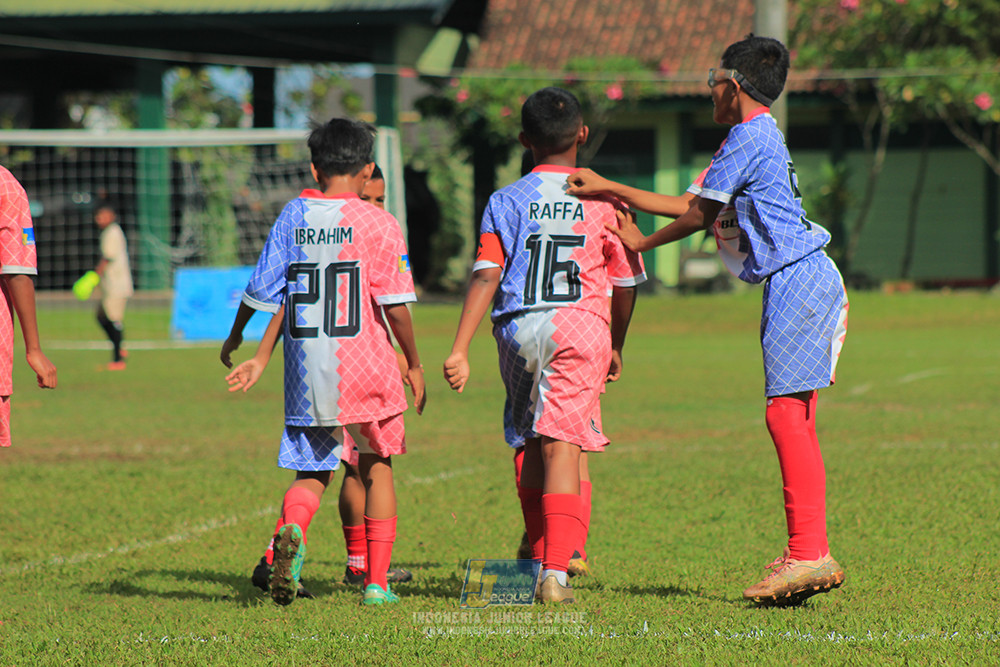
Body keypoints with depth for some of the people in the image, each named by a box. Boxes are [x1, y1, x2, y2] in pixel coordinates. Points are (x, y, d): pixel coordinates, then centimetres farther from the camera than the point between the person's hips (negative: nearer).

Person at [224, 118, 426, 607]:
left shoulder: (293, 216, 4)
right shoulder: (378, 224, -6)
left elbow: (264, 291, 4)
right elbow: (395, 305, -9)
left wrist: (257, 356, 16)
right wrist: (414, 365, 3)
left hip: (307, 371, 2)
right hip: (366, 366, -2)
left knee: (311, 471, 9)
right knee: (377, 466, 14)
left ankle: (291, 530, -24)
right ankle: (377, 582, 14)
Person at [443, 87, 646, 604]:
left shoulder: (506, 202, 5)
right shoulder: (602, 202, 4)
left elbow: (485, 275, -5)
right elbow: (625, 284, 11)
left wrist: (459, 349, -8)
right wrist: (617, 347, 27)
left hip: (518, 330, 2)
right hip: (580, 328, -2)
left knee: (531, 444, 19)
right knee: (561, 446, -7)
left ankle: (540, 556, 30)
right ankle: (556, 573, -18)